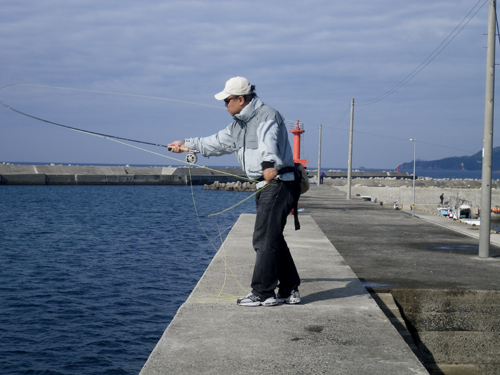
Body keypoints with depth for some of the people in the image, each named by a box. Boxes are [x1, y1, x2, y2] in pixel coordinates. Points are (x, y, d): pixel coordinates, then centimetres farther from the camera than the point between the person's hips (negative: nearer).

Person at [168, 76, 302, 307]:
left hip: (279, 183, -10)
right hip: (266, 186, 10)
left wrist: (269, 163, -55)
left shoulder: (267, 116, -15)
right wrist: (187, 145, 35)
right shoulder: (239, 124, 16)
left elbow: (268, 142, -37)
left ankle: (262, 293, -2)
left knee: (264, 239, -9)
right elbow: (218, 142, 31)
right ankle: (289, 291, 19)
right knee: (273, 239, 12)